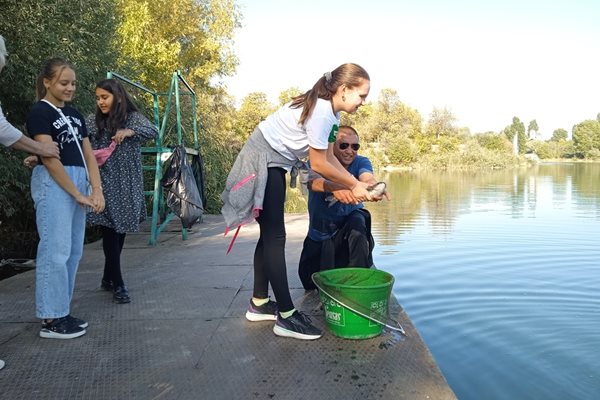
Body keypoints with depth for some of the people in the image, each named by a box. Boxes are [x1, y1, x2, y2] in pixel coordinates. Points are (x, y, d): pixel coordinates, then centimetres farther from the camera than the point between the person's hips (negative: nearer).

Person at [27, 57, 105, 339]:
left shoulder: (74, 115, 18)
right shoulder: (40, 112, -5)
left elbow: (89, 155, 12)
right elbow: (49, 158, -13)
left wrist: (96, 190, 0)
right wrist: (78, 194, -13)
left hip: (78, 183, 8)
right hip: (53, 184, -8)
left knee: (73, 251, 8)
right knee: (56, 250, -7)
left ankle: (60, 311, 18)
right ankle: (51, 319, 1)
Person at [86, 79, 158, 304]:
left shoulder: (133, 118, 4)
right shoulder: (94, 122, 6)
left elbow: (154, 132, -11)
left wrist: (130, 131, -27)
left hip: (127, 185, 1)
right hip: (104, 184, -1)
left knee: (120, 230, 8)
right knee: (110, 232, -5)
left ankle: (108, 279, 25)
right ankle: (118, 285, 1)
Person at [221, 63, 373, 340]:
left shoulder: (330, 112, 3)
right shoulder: (320, 112, -25)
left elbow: (329, 157, 5)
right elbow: (319, 165, -21)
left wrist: (357, 186, -3)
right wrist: (354, 186, -10)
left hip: (274, 164, 10)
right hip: (262, 162, -10)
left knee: (270, 234, 13)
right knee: (274, 236, -10)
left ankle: (259, 304, 24)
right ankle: (286, 316, -4)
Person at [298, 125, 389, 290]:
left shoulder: (361, 162, -15)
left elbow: (367, 177, -38)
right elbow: (313, 181, -43)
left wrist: (374, 186, -65)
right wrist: (334, 187, -66)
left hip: (348, 227, 0)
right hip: (318, 235, 1)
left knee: (358, 221, -35)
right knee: (310, 283, 2)